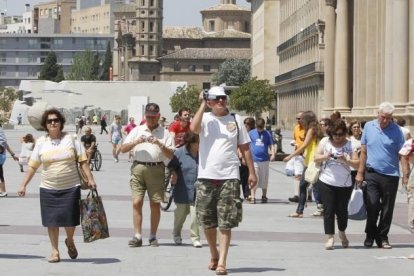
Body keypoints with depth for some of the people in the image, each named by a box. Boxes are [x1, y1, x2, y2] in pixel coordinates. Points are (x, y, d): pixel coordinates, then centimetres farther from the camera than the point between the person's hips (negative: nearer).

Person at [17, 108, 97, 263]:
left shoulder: (71, 139, 0)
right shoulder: (41, 142, 4)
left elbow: (83, 161, 1)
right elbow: (33, 166, 8)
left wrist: (90, 179, -7)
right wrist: (23, 185, 5)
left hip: (70, 187, -1)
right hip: (48, 188, 2)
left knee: (70, 219, -2)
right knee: (52, 220, 3)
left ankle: (70, 241, 28)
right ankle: (55, 250, 16)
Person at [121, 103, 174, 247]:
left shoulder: (164, 133, 10)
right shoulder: (137, 130, 14)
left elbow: (170, 154, 3)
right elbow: (123, 149, 9)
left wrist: (159, 144, -13)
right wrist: (136, 142, -7)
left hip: (156, 169, -1)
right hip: (138, 168, 1)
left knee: (155, 204, 2)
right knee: (137, 202, -7)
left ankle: (153, 236, 11)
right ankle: (137, 236, -6)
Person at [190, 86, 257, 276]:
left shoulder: (235, 120, 7)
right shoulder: (205, 118, 3)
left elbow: (245, 148, 11)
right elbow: (193, 128, -21)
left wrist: (252, 172, 6)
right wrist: (202, 104, -13)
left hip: (229, 177, -1)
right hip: (206, 177, 1)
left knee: (226, 223, -5)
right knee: (207, 221, 10)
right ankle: (214, 255, 29)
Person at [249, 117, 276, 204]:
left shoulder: (267, 134, 5)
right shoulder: (251, 133, 4)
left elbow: (271, 145, 5)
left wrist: (273, 154, -11)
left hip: (264, 160, 1)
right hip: (254, 160, -1)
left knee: (264, 180, 8)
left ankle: (264, 196, 20)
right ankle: (253, 197, -4)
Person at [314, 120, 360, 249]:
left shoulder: (349, 144, 0)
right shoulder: (325, 142, 3)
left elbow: (357, 164, -6)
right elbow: (316, 158, -2)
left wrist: (346, 160, -23)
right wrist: (326, 156, -21)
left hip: (345, 184, 0)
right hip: (326, 182, 0)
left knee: (342, 210, 8)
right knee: (328, 210, -2)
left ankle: (342, 233, 34)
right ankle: (330, 238, 1)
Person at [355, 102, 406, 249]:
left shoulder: (397, 130, -1)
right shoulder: (369, 126, 5)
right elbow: (364, 151, 9)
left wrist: (406, 174, -11)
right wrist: (360, 172, 6)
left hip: (391, 175, -1)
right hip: (372, 173, 1)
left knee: (387, 209, 5)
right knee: (372, 205, -5)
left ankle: (382, 237, 19)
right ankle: (370, 235, 14)